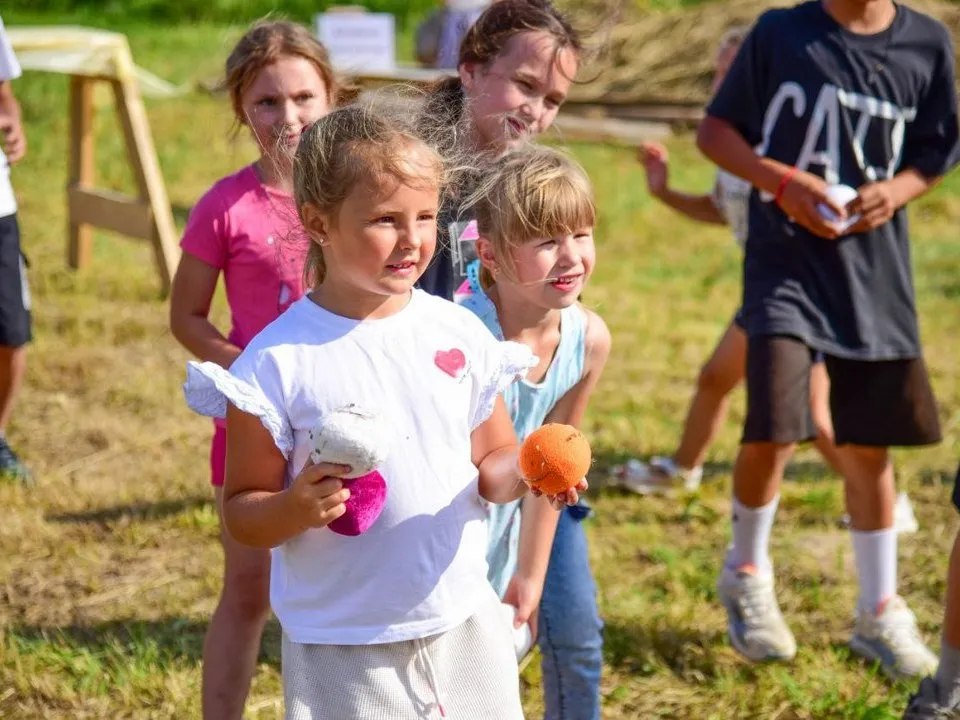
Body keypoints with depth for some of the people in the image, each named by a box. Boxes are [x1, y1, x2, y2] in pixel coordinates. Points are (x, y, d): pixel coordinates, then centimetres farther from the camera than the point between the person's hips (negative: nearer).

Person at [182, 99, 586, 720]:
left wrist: (520, 472, -12)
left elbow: (492, 461, 10)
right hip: (343, 651, -4)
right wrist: (294, 509, -27)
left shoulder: (461, 335, 0)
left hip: (466, 626, 4)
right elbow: (242, 512, -7)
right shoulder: (278, 363, -12)